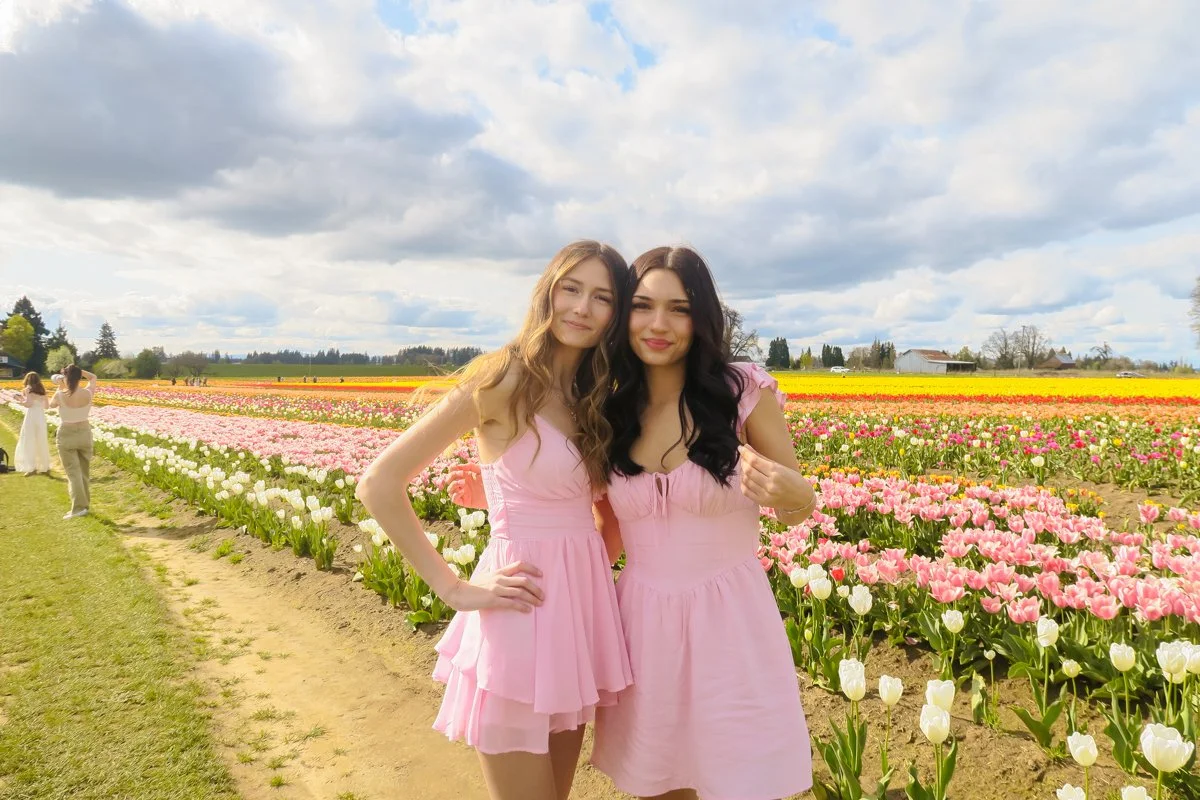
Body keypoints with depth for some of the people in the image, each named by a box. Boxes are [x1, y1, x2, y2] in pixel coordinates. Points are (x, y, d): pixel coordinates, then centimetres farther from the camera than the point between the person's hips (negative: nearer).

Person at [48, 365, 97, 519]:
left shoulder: (60, 395, -15)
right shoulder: (88, 394, -8)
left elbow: (51, 405, 9)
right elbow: (93, 377, 13)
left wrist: (60, 388, 17)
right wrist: (77, 370, 3)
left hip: (66, 435, -3)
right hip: (84, 433, 3)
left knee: (73, 472, -3)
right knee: (83, 471, 16)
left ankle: (79, 507, -11)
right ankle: (84, 503, 24)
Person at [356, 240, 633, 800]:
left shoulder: (593, 394, 6)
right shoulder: (502, 379, -15)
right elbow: (378, 486, -16)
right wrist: (454, 589, -15)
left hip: (580, 602, 7)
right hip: (520, 613, -7)